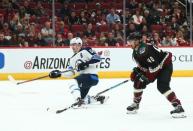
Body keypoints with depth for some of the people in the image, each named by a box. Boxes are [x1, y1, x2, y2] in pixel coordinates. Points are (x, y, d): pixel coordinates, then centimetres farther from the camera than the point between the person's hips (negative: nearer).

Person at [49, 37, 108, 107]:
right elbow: (70, 73, 15)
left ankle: (78, 99, -39)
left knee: (73, 82, -31)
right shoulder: (73, 59, 19)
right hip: (84, 78, 9)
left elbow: (97, 58, -16)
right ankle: (98, 98, 26)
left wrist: (86, 63, -25)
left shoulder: (86, 51, -5)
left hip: (91, 76, -9)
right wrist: (59, 73, 3)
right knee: (82, 98, 11)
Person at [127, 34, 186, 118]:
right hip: (153, 68, 10)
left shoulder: (145, 49, -29)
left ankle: (178, 107, -29)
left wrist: (147, 77, -28)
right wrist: (137, 70, -2)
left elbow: (154, 66, -33)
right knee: (138, 82, 5)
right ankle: (135, 104, 24)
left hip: (165, 66, -10)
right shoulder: (135, 52, 2)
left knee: (162, 86, -27)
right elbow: (142, 64, 15)